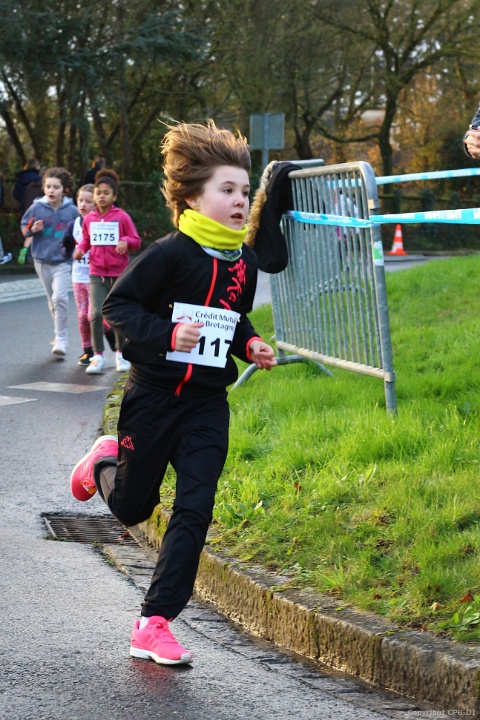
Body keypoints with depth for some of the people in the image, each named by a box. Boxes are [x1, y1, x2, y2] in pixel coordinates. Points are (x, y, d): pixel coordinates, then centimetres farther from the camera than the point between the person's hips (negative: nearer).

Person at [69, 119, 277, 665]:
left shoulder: (244, 263, 6)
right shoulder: (171, 253, -14)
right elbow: (117, 305, -12)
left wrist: (251, 346, 3)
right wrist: (166, 335, -25)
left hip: (208, 406, 4)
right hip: (153, 396, -4)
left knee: (194, 511, -7)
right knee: (132, 508, 10)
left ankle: (155, 623, -1)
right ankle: (105, 462, 46)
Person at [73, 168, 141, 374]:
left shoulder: (122, 216, -5)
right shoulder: (89, 219, 3)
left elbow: (136, 241, -3)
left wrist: (126, 242, -24)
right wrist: (80, 248, -6)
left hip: (119, 273, -1)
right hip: (97, 273, 1)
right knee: (96, 313, -12)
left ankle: (120, 354, 25)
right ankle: (98, 356, -4)